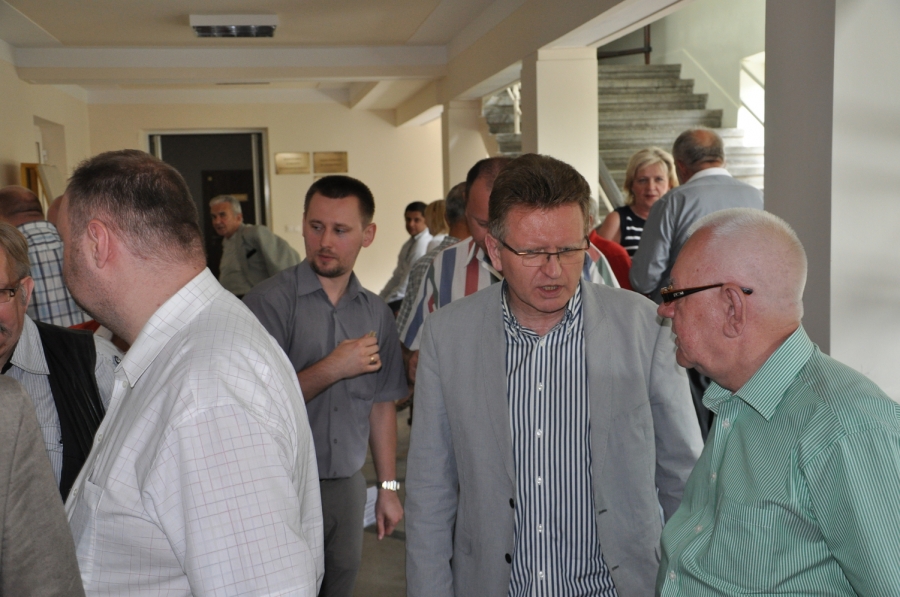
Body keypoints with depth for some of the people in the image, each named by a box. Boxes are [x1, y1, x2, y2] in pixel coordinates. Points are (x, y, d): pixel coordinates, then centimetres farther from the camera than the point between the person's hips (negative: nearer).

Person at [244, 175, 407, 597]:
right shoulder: (270, 301, -11)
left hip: (347, 484, 4)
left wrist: (388, 487, 10)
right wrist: (334, 368, -21)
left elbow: (380, 405, 10)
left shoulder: (376, 313, 4)